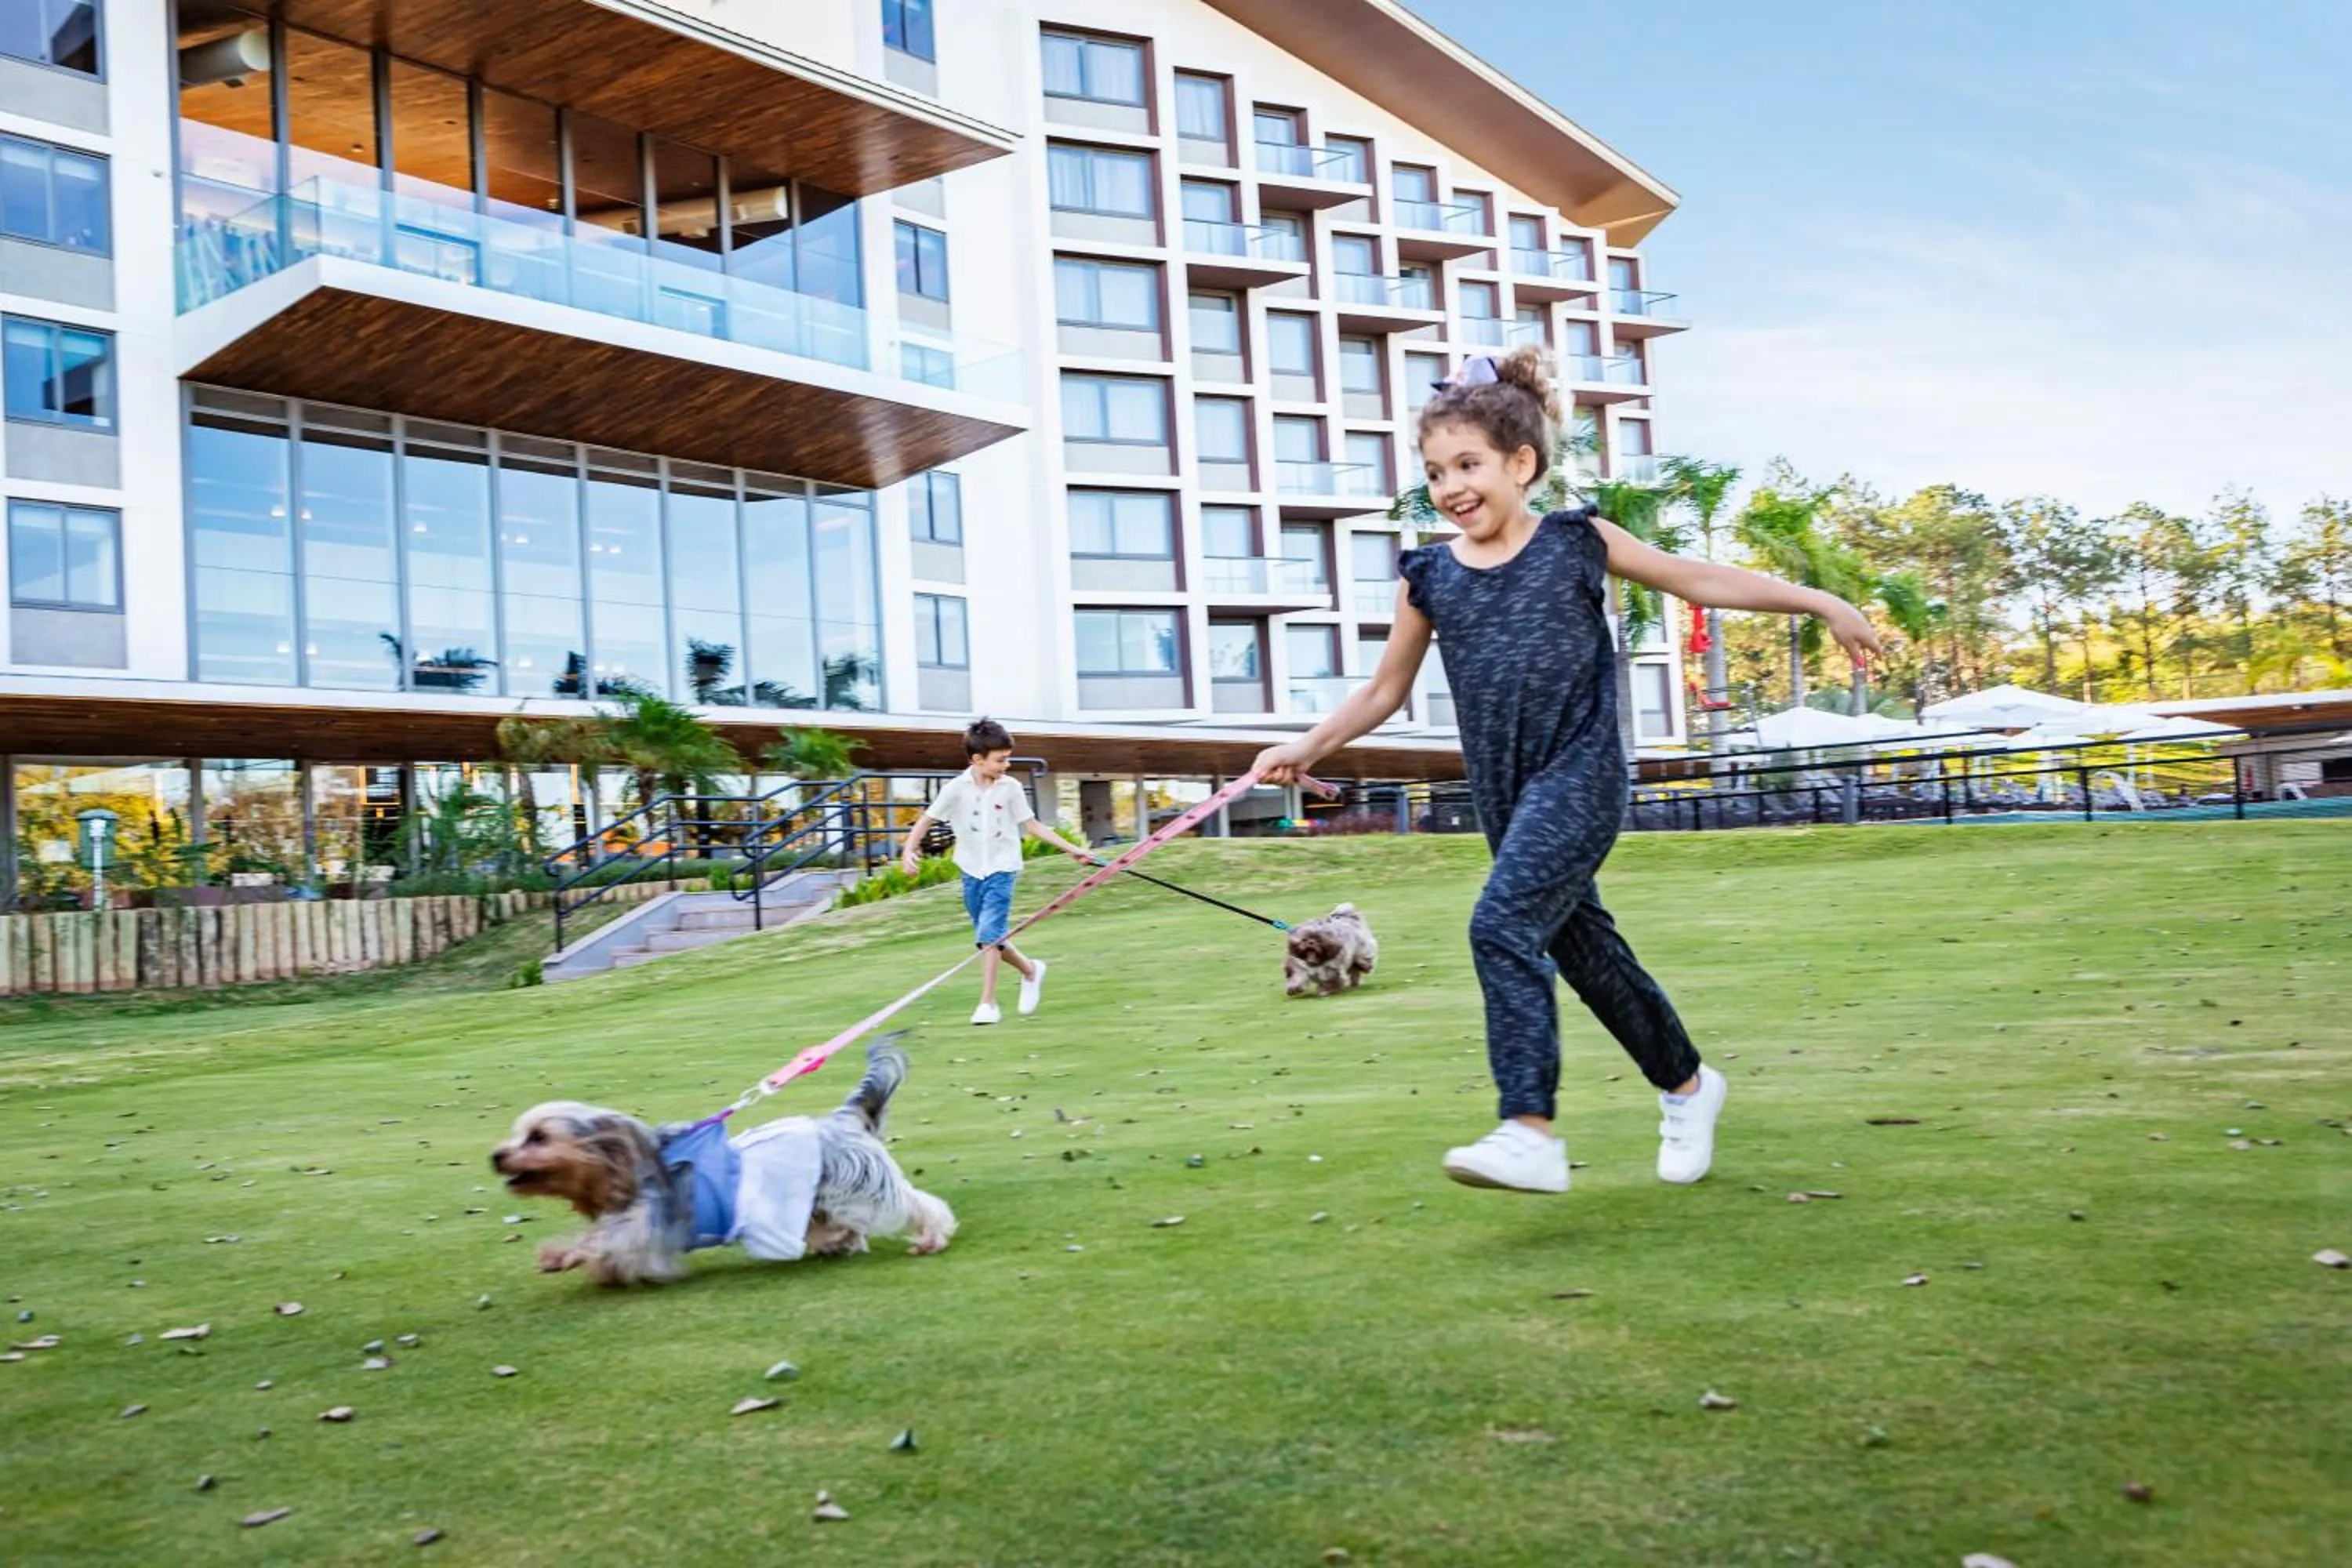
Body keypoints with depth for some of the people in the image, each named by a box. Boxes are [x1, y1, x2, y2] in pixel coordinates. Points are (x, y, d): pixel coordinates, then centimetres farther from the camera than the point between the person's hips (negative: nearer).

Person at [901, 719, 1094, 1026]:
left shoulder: (1011, 788, -5)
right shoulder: (958, 788, -7)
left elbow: (1033, 825, 3)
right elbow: (927, 819, -5)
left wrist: (1071, 849, 1)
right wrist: (909, 850, -21)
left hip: (1002, 869, -2)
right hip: (972, 871, 2)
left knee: (989, 934, -14)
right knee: (988, 937, 11)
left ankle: (988, 1004, -10)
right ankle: (1030, 970, 36)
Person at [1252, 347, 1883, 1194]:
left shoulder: (1577, 542, -2)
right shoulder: (1428, 576, 6)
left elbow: (1700, 579, 7)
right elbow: (1384, 690, 13)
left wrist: (1822, 602, 7)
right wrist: (1308, 747, 2)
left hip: (1580, 775, -5)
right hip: (1504, 793, 5)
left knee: (1503, 925, -21)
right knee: (1581, 945, 14)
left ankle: (1530, 1133, -21)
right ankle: (1686, 1084, 36)